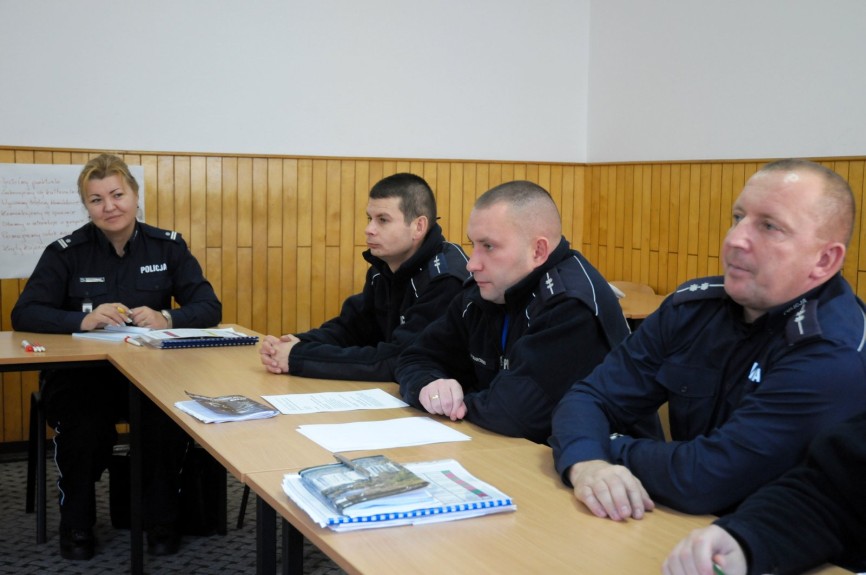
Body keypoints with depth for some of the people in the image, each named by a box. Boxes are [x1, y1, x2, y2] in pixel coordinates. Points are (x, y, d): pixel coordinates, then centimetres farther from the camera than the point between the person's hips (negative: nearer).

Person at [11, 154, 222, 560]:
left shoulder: (168, 246, 3)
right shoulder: (66, 252, -1)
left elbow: (209, 308, -1)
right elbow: (24, 314, -7)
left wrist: (167, 319, -23)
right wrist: (83, 320, -25)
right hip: (80, 373, -1)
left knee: (169, 421, -29)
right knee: (83, 426, -32)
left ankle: (163, 519, -2)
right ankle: (76, 523, -2)